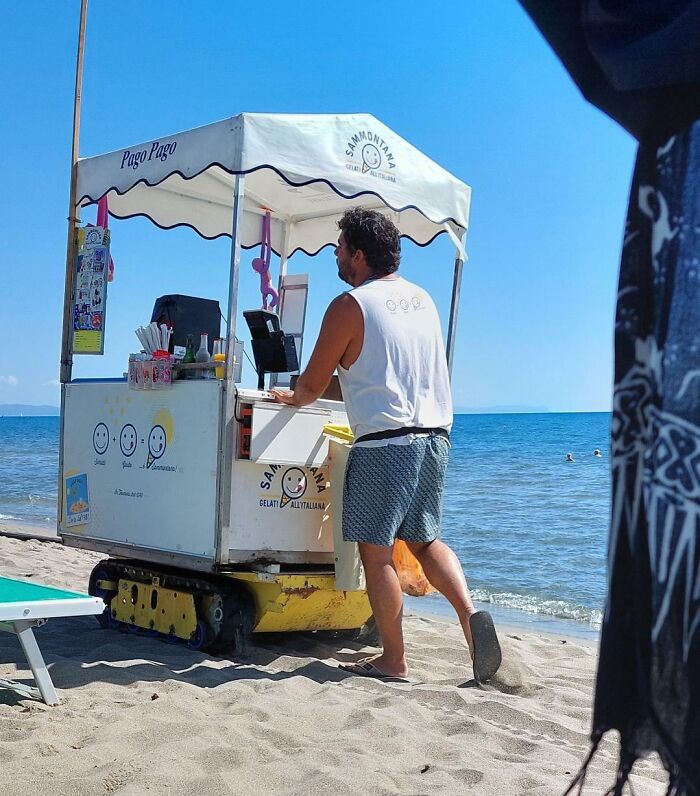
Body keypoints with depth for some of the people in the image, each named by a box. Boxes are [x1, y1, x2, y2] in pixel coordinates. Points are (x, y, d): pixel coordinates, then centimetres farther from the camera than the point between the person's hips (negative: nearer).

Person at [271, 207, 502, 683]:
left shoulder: (350, 306, -5)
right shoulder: (423, 299, 16)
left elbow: (312, 386, 0)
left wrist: (291, 398, 22)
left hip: (385, 441, -7)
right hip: (435, 434, 7)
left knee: (376, 551, 2)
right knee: (425, 539, 19)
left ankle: (393, 661, 6)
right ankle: (470, 613, 0)